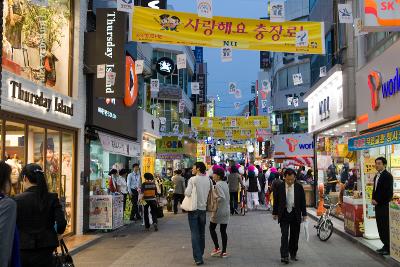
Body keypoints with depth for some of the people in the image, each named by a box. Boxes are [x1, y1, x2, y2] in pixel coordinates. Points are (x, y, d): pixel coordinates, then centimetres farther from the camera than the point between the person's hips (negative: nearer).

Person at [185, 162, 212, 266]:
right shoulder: (208, 180, 0)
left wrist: (186, 191, 1)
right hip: (203, 208, 4)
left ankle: (198, 258, -6)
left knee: (195, 234, -2)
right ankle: (200, 255, 25)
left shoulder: (193, 179, -14)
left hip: (193, 209, -4)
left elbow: (187, 193, -20)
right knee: (202, 233, 15)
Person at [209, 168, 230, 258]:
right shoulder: (225, 184, 9)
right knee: (223, 231, 9)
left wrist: (215, 201, -15)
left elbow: (222, 197, -27)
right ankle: (224, 251, 10)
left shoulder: (218, 184, -16)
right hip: (226, 211, 7)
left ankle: (217, 248, 9)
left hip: (219, 210, -7)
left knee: (212, 228, 11)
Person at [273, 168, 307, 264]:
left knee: (294, 236, 9)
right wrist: (275, 213, 5)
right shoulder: (280, 187, -3)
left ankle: (293, 254, 24)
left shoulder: (299, 187, -1)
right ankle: (284, 256, -8)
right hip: (284, 214, -1)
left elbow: (303, 201, 3)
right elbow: (276, 201, 4)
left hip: (295, 214, 1)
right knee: (284, 235, -8)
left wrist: (304, 214, 1)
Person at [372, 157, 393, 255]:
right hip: (378, 205, 9)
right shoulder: (376, 176, 16)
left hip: (384, 206, -8)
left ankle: (388, 248, 3)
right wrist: (373, 199, 5)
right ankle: (385, 245, 20)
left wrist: (378, 201, -14)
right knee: (380, 226, 11)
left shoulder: (387, 176, -11)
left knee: (385, 227, -4)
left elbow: (388, 192, -17)